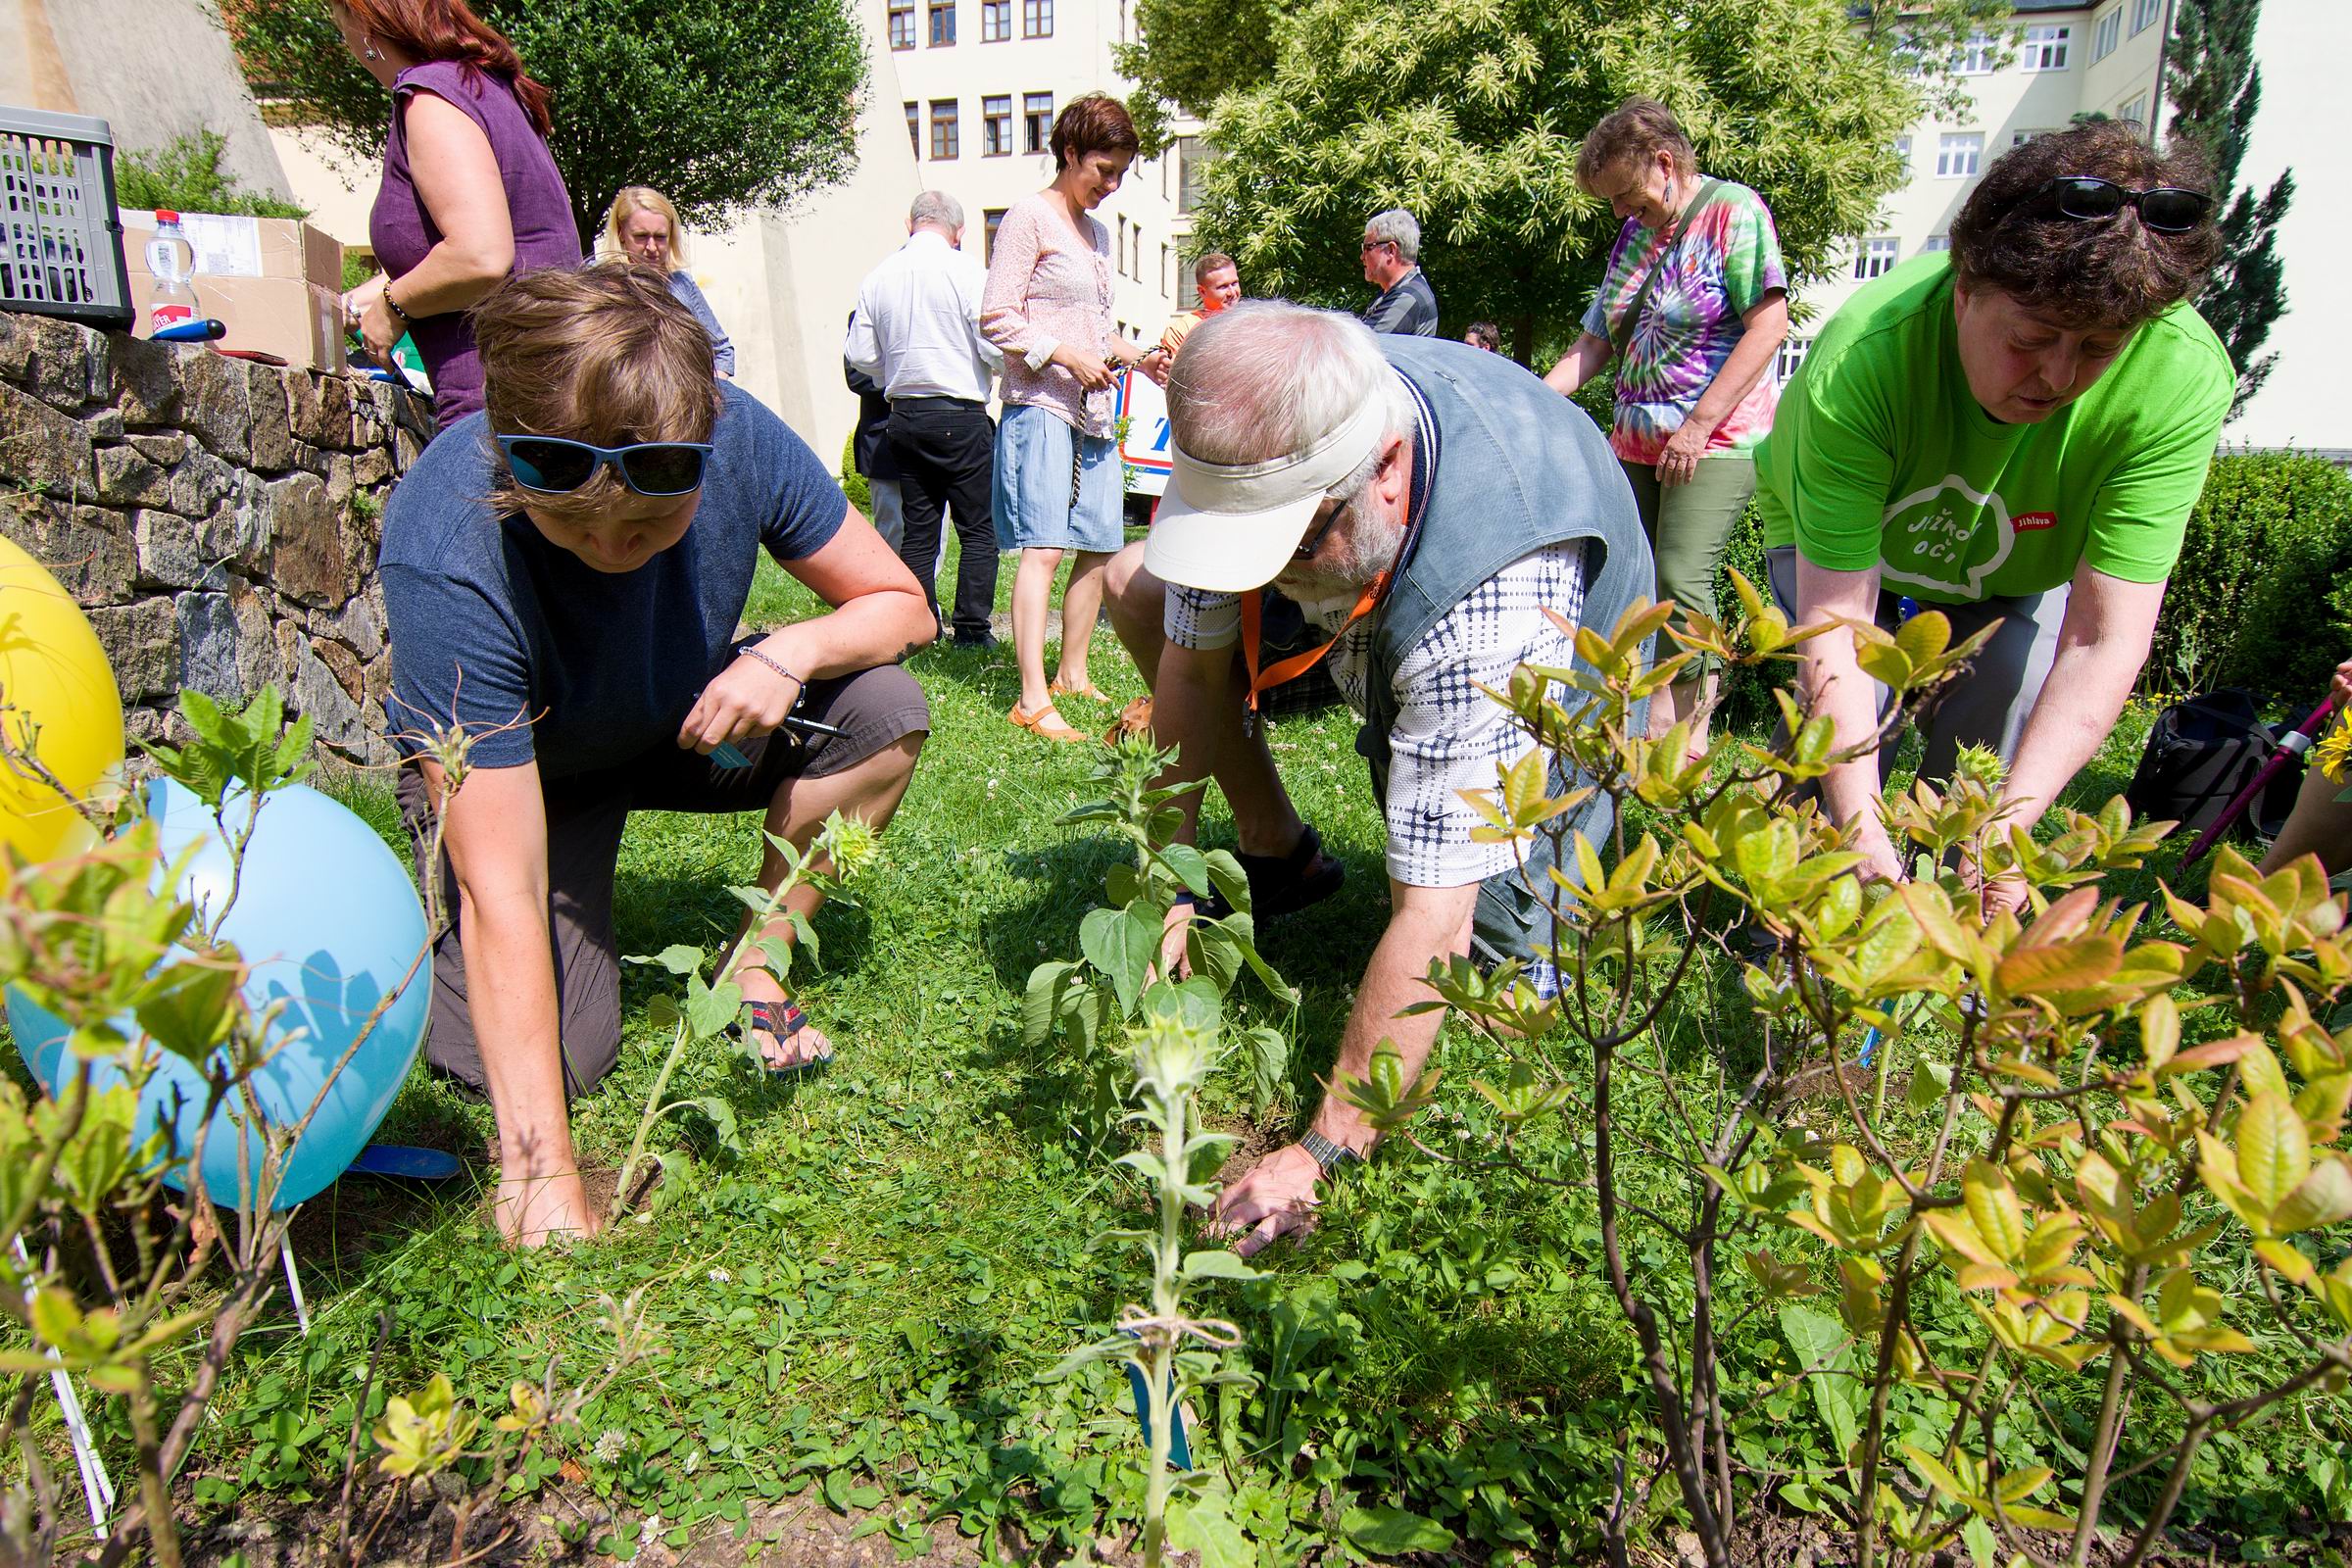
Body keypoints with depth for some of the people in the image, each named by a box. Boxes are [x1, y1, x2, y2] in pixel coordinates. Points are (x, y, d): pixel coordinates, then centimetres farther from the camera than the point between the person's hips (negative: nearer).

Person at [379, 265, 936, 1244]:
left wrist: (790, 651, -37)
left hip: (684, 722, 3)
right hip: (507, 767, -3)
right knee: (558, 1054, -19)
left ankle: (753, 969, -3)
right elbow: (502, 890, -37)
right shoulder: (446, 561, -38)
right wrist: (542, 1173, -36)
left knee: (883, 712, -23)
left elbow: (901, 605, -14)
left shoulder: (735, 436, -28)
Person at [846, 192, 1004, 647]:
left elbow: (860, 355, 10)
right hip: (960, 417, -5)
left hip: (902, 417, 5)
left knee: (917, 528, 11)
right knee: (979, 528, 2)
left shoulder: (877, 277, 7)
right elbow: (996, 349, -11)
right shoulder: (967, 272, -8)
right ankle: (971, 630, 0)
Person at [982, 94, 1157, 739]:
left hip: (1092, 409, 8)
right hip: (1041, 404, -8)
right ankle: (1033, 700, -15)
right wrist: (1065, 356, -16)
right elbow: (997, 319, -10)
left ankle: (1073, 674, 20)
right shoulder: (1030, 216, -3)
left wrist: (1131, 354, 10)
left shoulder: (1096, 230, 21)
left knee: (1099, 546, 7)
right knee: (1044, 547, -14)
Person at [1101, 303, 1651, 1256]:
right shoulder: (1271, 439, -30)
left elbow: (1433, 921, -44)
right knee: (1137, 582, -9)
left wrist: (1324, 1153, -42)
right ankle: (1275, 852, 4)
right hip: (1378, 634, 5)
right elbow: (1189, 670, -17)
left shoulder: (1497, 603, -46)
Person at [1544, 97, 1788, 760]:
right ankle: (1653, 715, 16)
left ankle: (1691, 729, -2)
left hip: (1716, 441, -7)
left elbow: (1769, 323, -15)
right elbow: (1595, 341, 17)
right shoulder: (1634, 234, 14)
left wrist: (1698, 424, -17)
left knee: (1682, 579, -14)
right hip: (1635, 442, 7)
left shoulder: (1734, 210, -7)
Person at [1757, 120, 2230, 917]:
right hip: (1830, 537, -2)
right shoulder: (1861, 359, -39)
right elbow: (1834, 625, -40)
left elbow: (2105, 637, -32)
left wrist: (2012, 820, -44)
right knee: (1842, 711, -22)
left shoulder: (2184, 379, -33)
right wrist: (1863, 834, -49)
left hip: (2020, 574, 2)